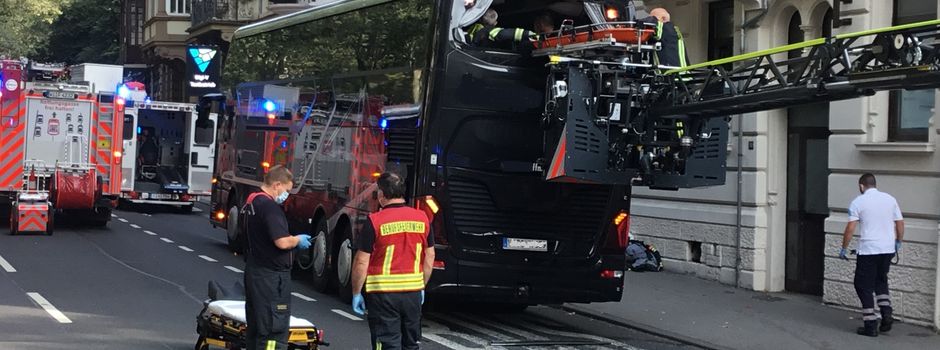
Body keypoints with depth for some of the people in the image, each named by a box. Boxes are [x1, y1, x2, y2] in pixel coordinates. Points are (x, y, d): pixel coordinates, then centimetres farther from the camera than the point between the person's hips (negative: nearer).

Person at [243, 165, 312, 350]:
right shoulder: (270, 206, -19)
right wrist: (298, 240, -6)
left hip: (254, 271, 10)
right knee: (275, 331, -8)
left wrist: (293, 239, 13)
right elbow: (282, 242, -26)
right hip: (271, 276, -10)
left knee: (255, 326, 16)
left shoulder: (251, 202, 12)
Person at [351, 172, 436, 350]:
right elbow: (430, 258, 10)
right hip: (413, 292, 5)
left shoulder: (374, 221, -12)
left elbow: (361, 262, -10)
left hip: (384, 293, -4)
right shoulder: (422, 218, 2)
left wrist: (356, 293, 0)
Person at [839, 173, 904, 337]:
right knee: (880, 280, 24)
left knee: (864, 286, 4)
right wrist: (898, 243, 24)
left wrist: (844, 248, 0)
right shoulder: (890, 199, 7)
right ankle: (886, 312, 6)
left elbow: (850, 228, -10)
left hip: (868, 250, -5)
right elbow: (900, 223, 10)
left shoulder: (858, 202, -5)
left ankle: (871, 326, 0)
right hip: (888, 249, 5)